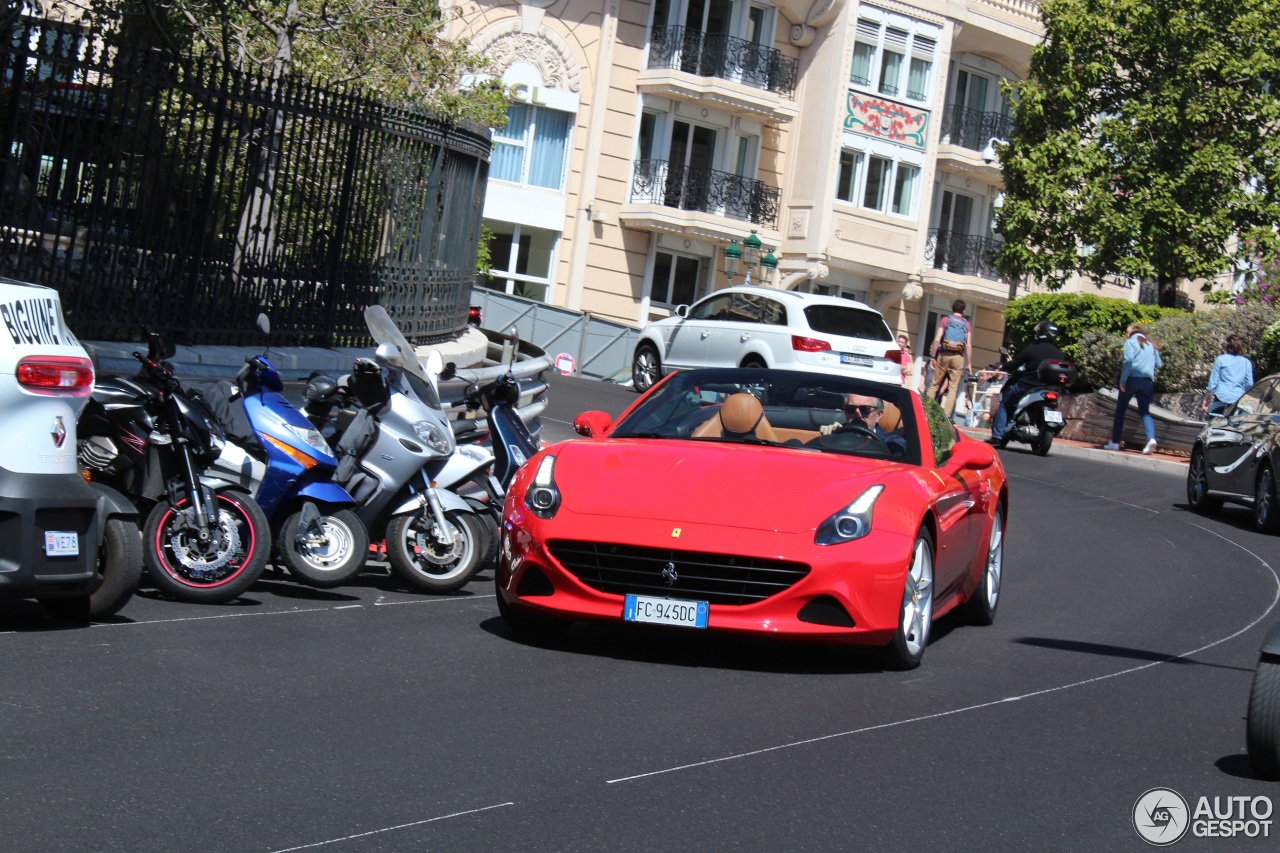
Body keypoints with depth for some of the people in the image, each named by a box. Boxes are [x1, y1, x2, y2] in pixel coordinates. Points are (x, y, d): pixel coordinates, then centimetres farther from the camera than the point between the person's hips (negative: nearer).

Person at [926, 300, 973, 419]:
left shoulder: (945, 320, 5)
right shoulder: (966, 324, 6)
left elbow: (937, 340, -3)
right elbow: (969, 345, 0)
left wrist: (933, 357, 0)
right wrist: (969, 364, 3)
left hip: (944, 355, 0)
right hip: (958, 357, 0)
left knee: (935, 384, 7)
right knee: (953, 388, 1)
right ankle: (946, 416, -5)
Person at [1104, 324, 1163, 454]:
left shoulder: (1131, 342, 1)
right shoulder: (1151, 344, 17)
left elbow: (1128, 360, -13)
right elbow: (1159, 364, 14)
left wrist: (1123, 380, -13)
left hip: (1132, 379, -4)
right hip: (1148, 381, 4)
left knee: (1120, 410, 9)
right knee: (1145, 412, 3)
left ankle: (1114, 442, 9)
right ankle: (1151, 438, -21)